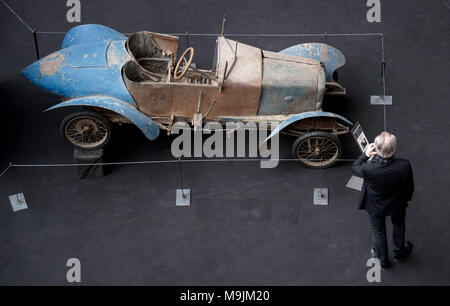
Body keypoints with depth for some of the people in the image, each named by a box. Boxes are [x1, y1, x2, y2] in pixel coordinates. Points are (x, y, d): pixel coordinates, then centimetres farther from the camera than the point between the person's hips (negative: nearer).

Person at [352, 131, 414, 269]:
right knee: (398, 226, 34)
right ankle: (399, 252, 59)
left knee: (378, 232, 27)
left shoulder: (368, 168, -39)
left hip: (376, 207, -1)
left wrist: (366, 154, -5)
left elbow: (355, 167, -13)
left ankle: (383, 260, 52)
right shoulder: (404, 166, -34)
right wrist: (408, 198, 8)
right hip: (397, 204, 1)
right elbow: (410, 186, -12)